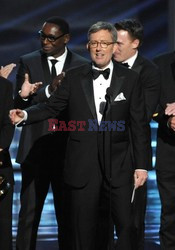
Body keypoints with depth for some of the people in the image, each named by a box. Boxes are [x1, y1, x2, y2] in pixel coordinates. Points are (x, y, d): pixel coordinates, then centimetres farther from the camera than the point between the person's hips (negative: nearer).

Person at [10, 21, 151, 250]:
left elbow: (139, 125, 1)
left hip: (118, 165, -1)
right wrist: (25, 115, -16)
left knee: (126, 226, 3)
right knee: (83, 230, 7)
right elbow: (51, 107, 4)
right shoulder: (74, 78, 6)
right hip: (82, 166, 1)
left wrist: (142, 164, -2)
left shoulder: (130, 79, 2)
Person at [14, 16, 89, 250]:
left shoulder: (83, 66, 1)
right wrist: (49, 91, -20)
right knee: (29, 213, 1)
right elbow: (19, 105, -1)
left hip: (68, 151, 0)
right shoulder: (28, 62, 3)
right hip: (35, 150, 0)